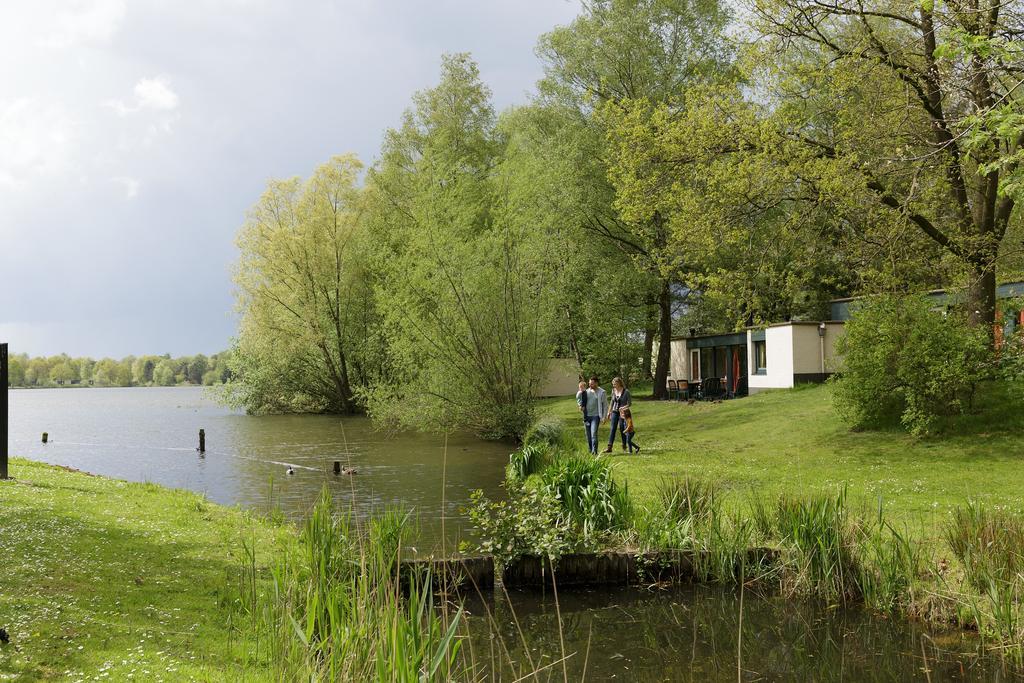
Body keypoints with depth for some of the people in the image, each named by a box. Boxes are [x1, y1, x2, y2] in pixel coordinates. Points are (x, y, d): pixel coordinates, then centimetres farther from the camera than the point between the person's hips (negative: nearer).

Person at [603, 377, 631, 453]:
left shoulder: (626, 392, -9)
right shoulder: (613, 391, 5)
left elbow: (629, 403, -6)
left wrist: (624, 407, -22)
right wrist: (609, 412, 13)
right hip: (614, 412, 4)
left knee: (622, 429, 2)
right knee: (613, 429, -5)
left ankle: (624, 446, 20)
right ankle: (609, 447, -11)